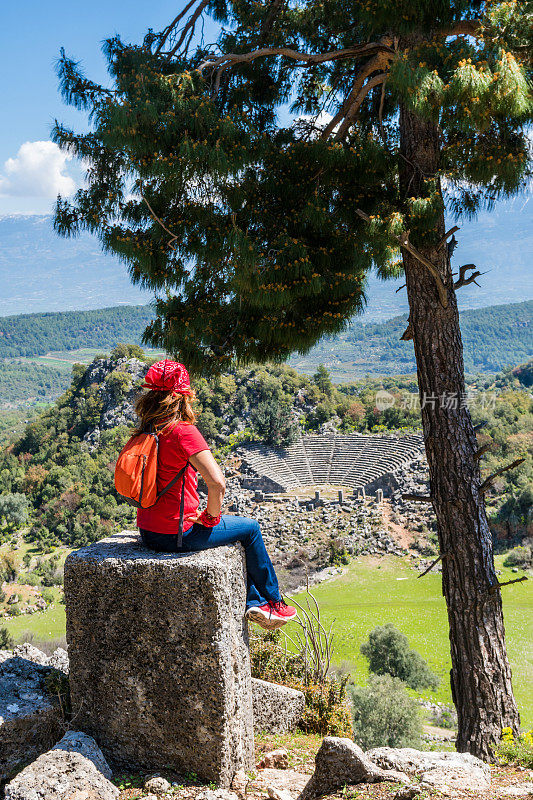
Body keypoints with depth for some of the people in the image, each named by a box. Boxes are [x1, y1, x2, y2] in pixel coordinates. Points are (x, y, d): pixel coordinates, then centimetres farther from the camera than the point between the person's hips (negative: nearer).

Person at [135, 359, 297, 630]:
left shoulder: (144, 431, 3)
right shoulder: (182, 430, -20)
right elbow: (217, 483, -29)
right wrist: (211, 516, -9)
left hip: (148, 533, 8)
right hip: (177, 534, -8)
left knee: (240, 528, 29)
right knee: (250, 528, 17)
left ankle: (254, 602, 32)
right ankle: (273, 602, 35)